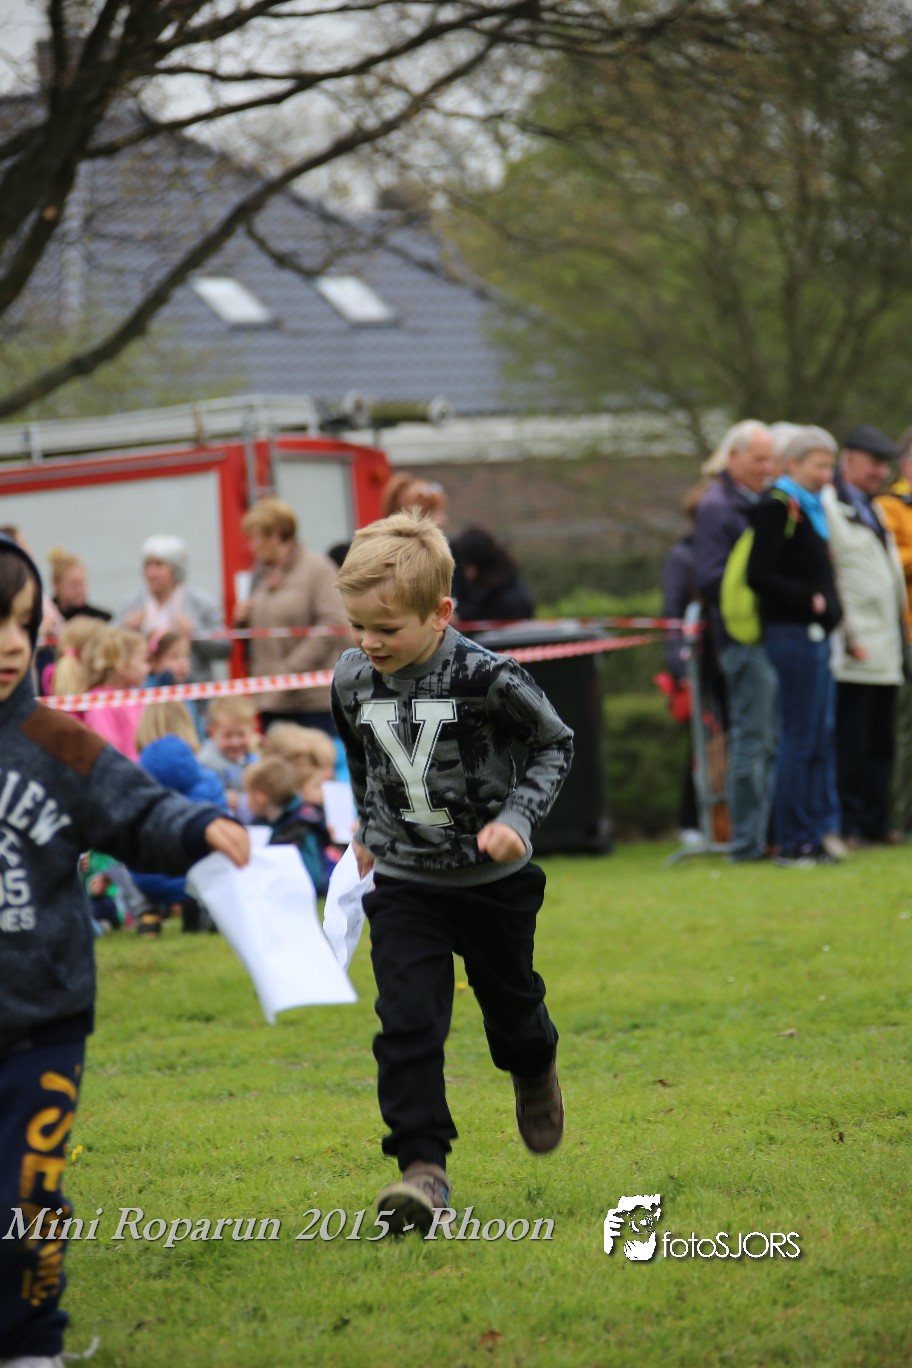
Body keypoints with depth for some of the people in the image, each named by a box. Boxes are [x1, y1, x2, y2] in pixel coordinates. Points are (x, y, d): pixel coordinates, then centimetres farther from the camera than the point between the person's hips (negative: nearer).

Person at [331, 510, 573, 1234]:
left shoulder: (487, 677, -21)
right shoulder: (353, 680, -7)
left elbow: (556, 745, -7)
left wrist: (518, 817, -19)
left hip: (495, 879, -2)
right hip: (404, 882, 2)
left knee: (510, 1001, 19)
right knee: (407, 1023, -13)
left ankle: (535, 1073, 53)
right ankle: (422, 1167, -11)